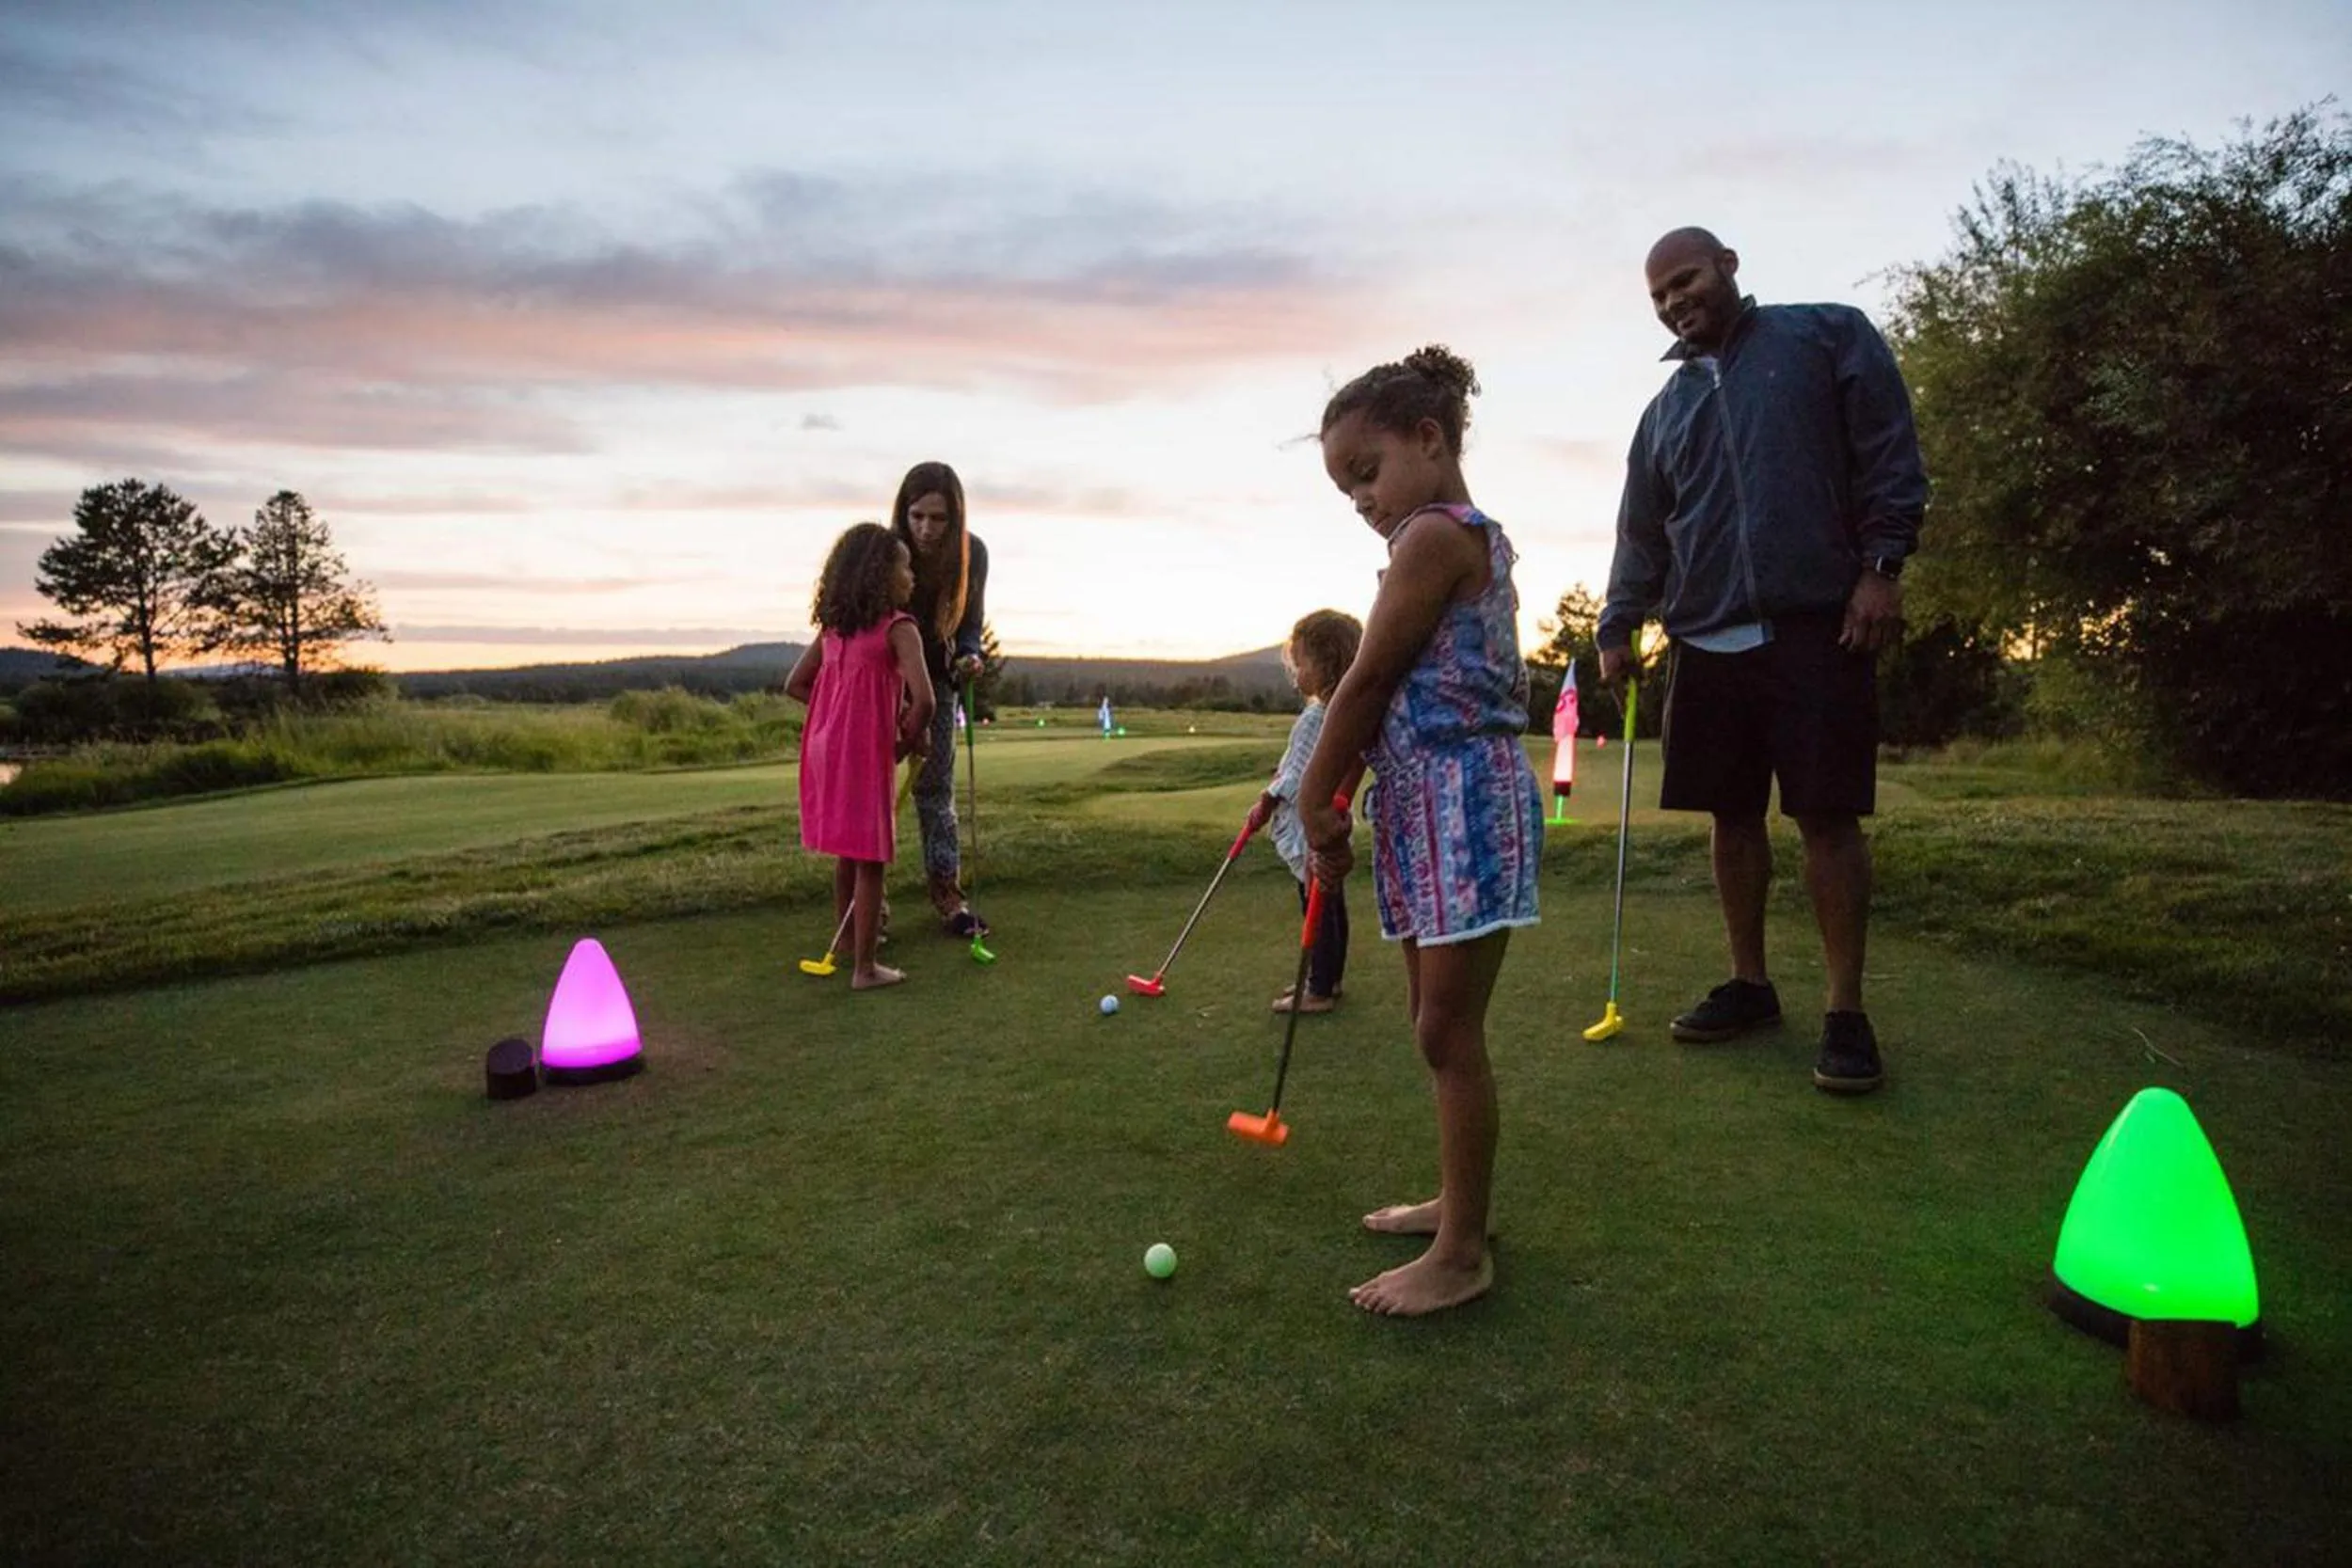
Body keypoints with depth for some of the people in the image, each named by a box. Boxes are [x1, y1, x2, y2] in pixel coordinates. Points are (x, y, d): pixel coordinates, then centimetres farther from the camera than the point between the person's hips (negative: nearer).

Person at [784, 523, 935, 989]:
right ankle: (865, 968, 8)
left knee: (846, 853, 21)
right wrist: (909, 741, -5)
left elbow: (795, 685, 15)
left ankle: (849, 942, 37)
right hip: (866, 753, -7)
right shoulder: (899, 628, -12)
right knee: (870, 860, 2)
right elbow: (922, 700, -23)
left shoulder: (834, 627, 10)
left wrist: (849, 711, 11)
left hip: (826, 748, 7)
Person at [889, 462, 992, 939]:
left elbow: (969, 624, -4)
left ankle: (946, 891, 13)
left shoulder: (972, 554, -16)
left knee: (937, 783, 7)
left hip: (936, 676, 3)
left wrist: (970, 657, -25)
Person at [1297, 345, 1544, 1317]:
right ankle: (1459, 1200, 33)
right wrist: (1338, 799, 15)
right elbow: (1390, 698, 17)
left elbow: (1367, 681, -12)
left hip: (1463, 799, -11)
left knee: (1447, 1029, -4)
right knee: (1434, 1019, 18)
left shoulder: (1434, 537, -12)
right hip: (1425, 804, 11)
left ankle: (1462, 1252, 7)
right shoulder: (1475, 541, 20)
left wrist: (1314, 800, -2)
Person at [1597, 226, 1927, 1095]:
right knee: (1733, 814, 8)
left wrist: (1880, 567, -9)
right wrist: (1617, 628, 10)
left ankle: (1846, 1011, 4)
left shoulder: (1827, 335, 6)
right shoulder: (1667, 408, 19)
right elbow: (1642, 535, 19)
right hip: (1707, 640, 5)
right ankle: (1748, 983, 21)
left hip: (1817, 627, -5)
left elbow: (1889, 453, 0)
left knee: (1827, 816, -5)